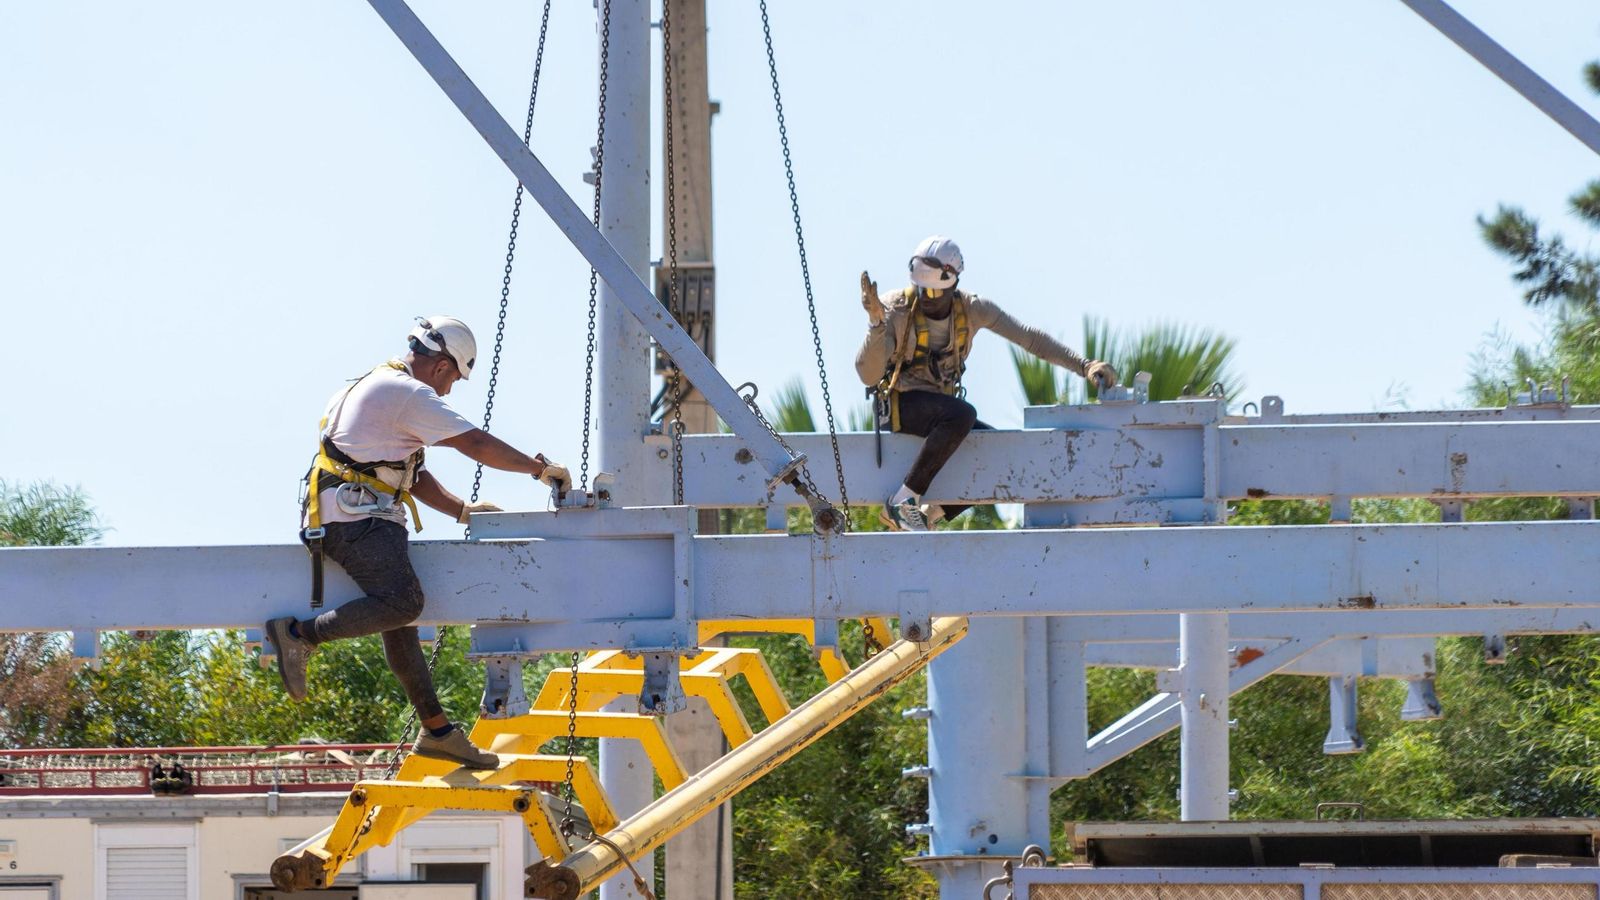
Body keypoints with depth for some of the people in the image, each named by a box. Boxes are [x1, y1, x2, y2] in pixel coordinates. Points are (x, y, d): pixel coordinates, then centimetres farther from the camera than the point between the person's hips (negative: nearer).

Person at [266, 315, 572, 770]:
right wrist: (542, 468, -1)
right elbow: (477, 444, -11)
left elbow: (414, 474, 30)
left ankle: (437, 729, 16)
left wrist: (462, 510, 21)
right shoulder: (409, 393, -7)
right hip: (357, 516, -11)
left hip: (353, 519, 11)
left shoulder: (382, 387, 28)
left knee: (398, 615, 13)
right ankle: (299, 635, -24)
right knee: (402, 602, -27)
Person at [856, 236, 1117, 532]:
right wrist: (876, 323, -38)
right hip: (898, 405, -6)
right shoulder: (896, 308, -17)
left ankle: (927, 515, 1)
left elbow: (1028, 338, -2)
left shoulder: (971, 309, -5)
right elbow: (868, 375, -23)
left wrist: (1084, 365, -11)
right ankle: (903, 500, -28)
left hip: (939, 405, 6)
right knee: (961, 415, -35)